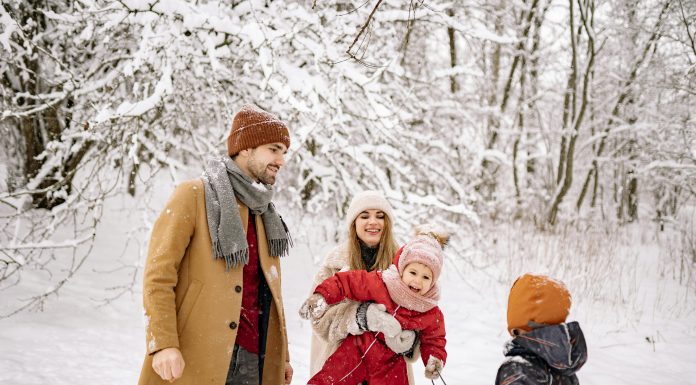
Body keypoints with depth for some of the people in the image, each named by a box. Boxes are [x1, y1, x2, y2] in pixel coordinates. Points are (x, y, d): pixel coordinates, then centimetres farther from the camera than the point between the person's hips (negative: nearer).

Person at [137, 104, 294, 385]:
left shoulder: (264, 212, 19)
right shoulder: (194, 195, -1)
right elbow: (158, 274, -9)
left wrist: (281, 356, 15)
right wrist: (164, 344, -18)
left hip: (254, 361, 6)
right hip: (194, 360, -6)